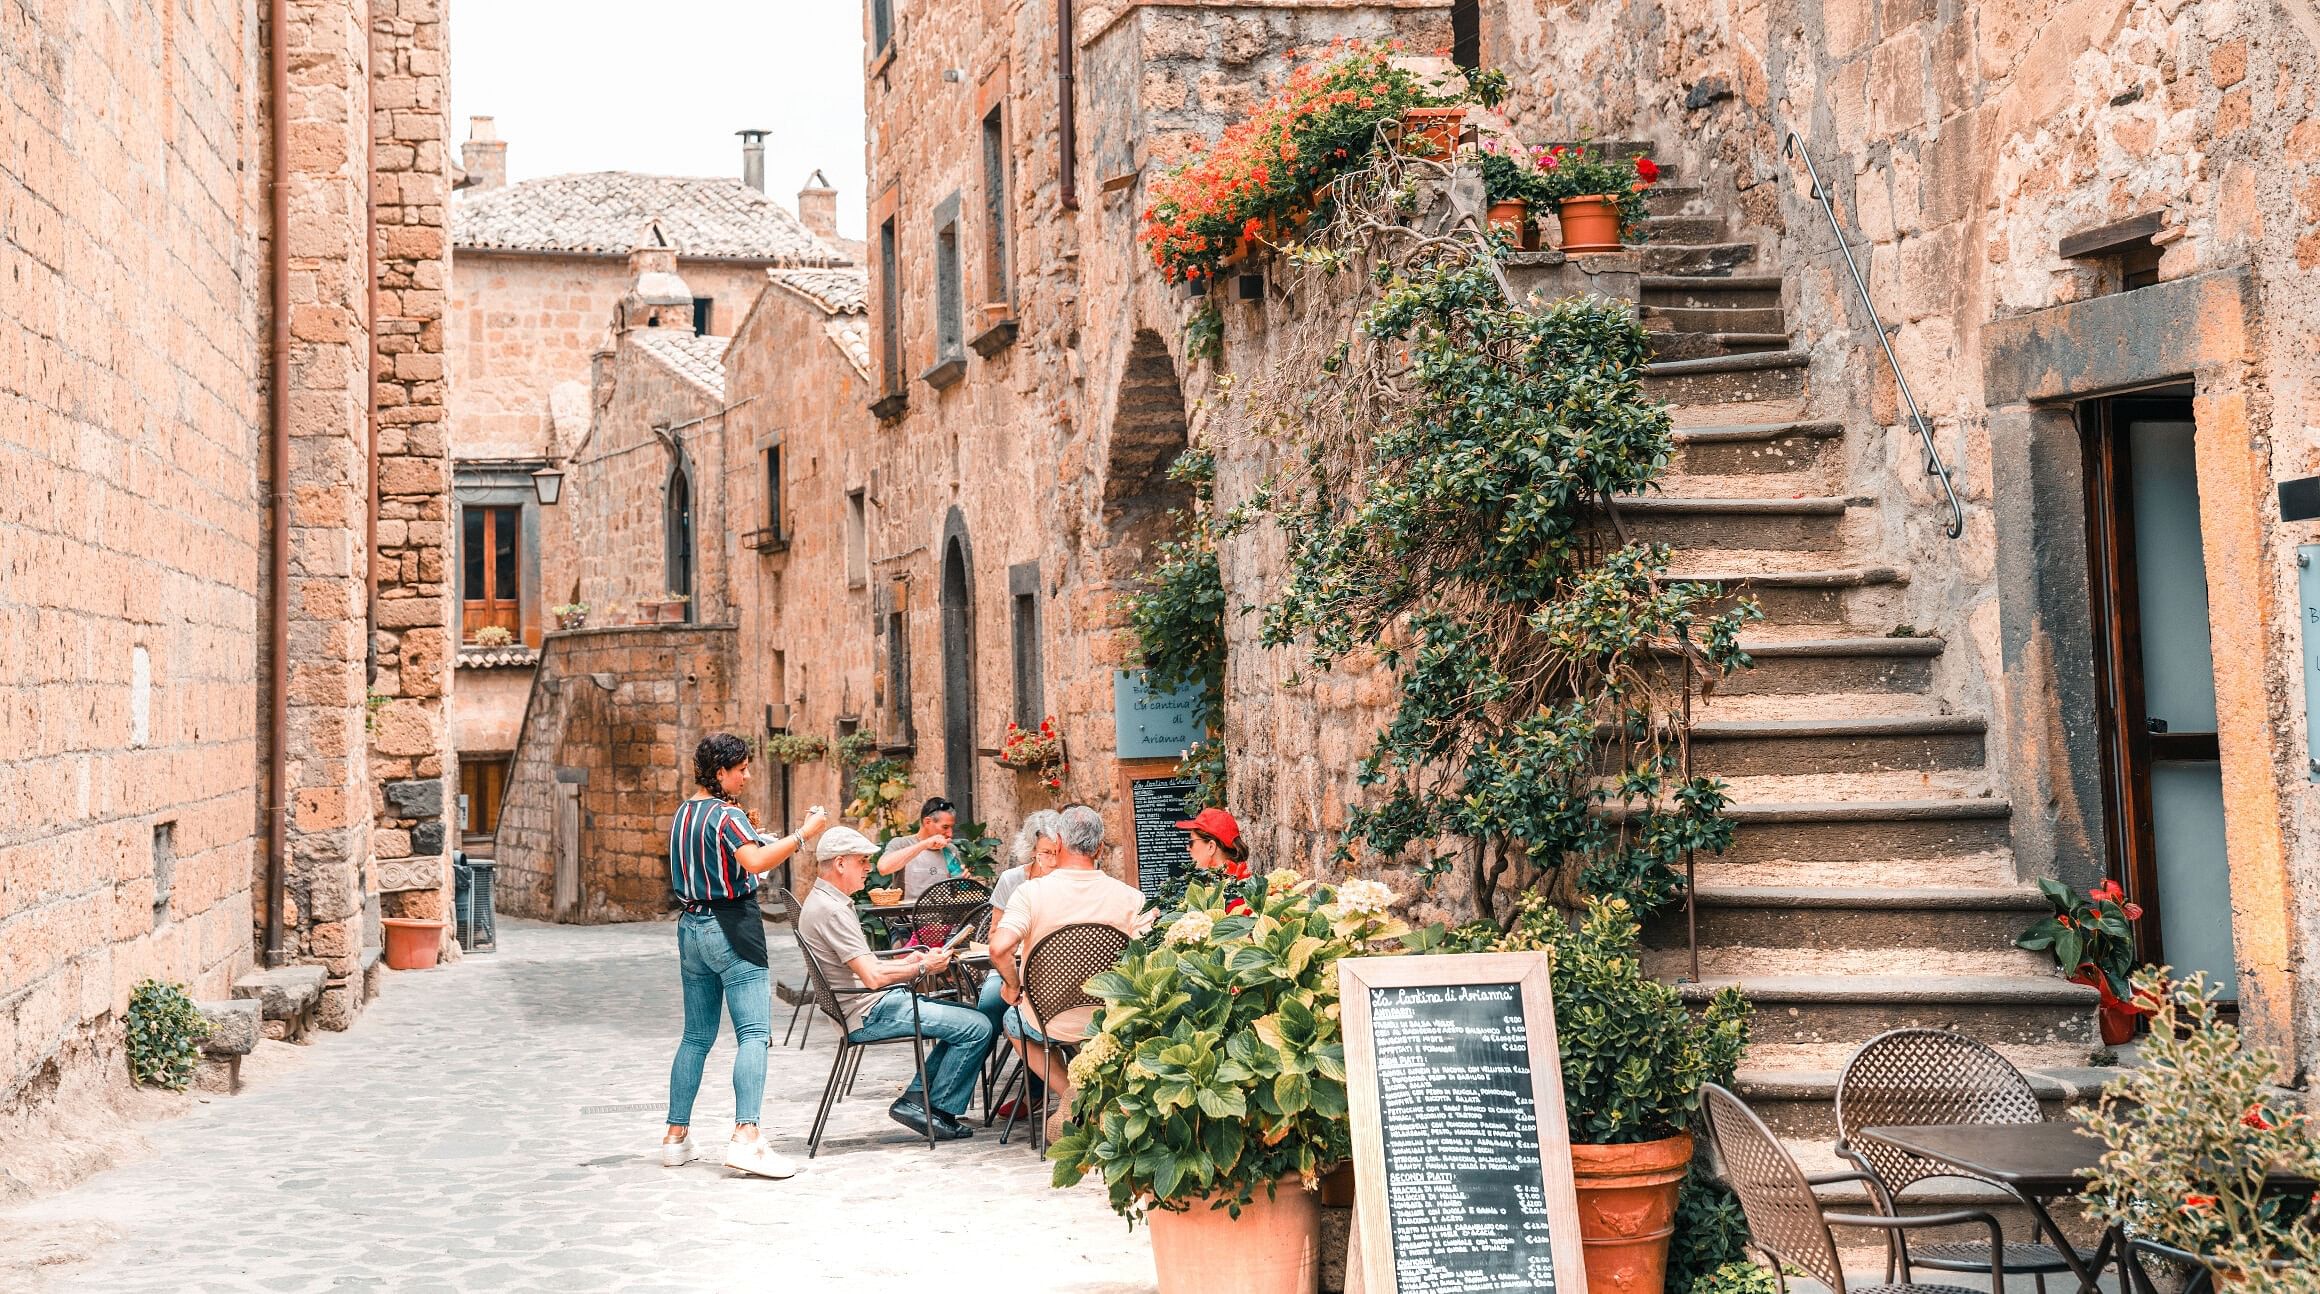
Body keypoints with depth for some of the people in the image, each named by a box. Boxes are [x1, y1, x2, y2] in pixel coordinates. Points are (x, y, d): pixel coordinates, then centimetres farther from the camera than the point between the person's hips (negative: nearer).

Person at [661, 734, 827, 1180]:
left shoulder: (683, 814, 14)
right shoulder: (727, 815, -12)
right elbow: (756, 861, -29)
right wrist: (803, 833, -24)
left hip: (692, 926, 9)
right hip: (732, 929, -9)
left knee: (697, 1037, 14)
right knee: (753, 1033, -11)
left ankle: (676, 1135, 16)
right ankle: (745, 1135, -21)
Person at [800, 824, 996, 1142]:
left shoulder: (828, 902, 16)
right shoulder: (830, 910, -19)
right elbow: (873, 976, -24)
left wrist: (907, 961, 8)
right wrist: (923, 967, -10)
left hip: (873, 1005, 11)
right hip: (869, 1013, -11)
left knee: (969, 1018, 15)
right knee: (977, 1027, -14)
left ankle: (915, 1100, 7)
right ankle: (936, 1112, -1)